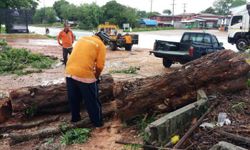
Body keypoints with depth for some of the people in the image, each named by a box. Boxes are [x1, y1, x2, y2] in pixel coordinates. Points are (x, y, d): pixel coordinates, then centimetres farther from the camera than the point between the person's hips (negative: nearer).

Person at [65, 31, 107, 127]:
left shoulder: (82, 39, 20)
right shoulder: (101, 45, 4)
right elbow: (100, 66, -2)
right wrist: (95, 77, 16)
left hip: (69, 72, 6)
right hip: (85, 75, -5)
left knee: (73, 98, 24)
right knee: (92, 101, 12)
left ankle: (75, 117, 41)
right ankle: (97, 122, 26)